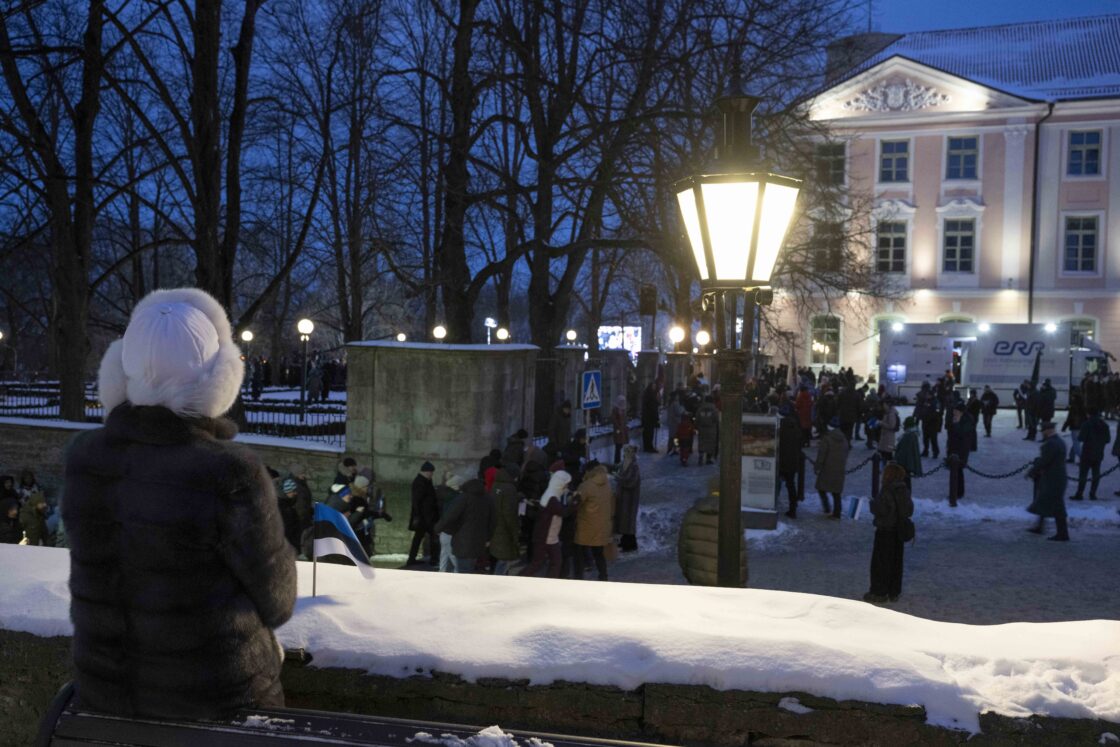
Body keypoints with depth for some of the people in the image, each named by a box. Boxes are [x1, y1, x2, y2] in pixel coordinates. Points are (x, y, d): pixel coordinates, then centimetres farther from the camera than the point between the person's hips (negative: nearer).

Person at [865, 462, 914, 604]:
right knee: (896, 562, 14)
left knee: (880, 562, 3)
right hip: (900, 531, 7)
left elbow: (879, 509, -22)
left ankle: (879, 593, 8)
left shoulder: (886, 491, -20)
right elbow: (909, 510, 7)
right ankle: (894, 592, 22)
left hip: (885, 530, -7)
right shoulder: (904, 491, 2)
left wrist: (872, 503, -4)